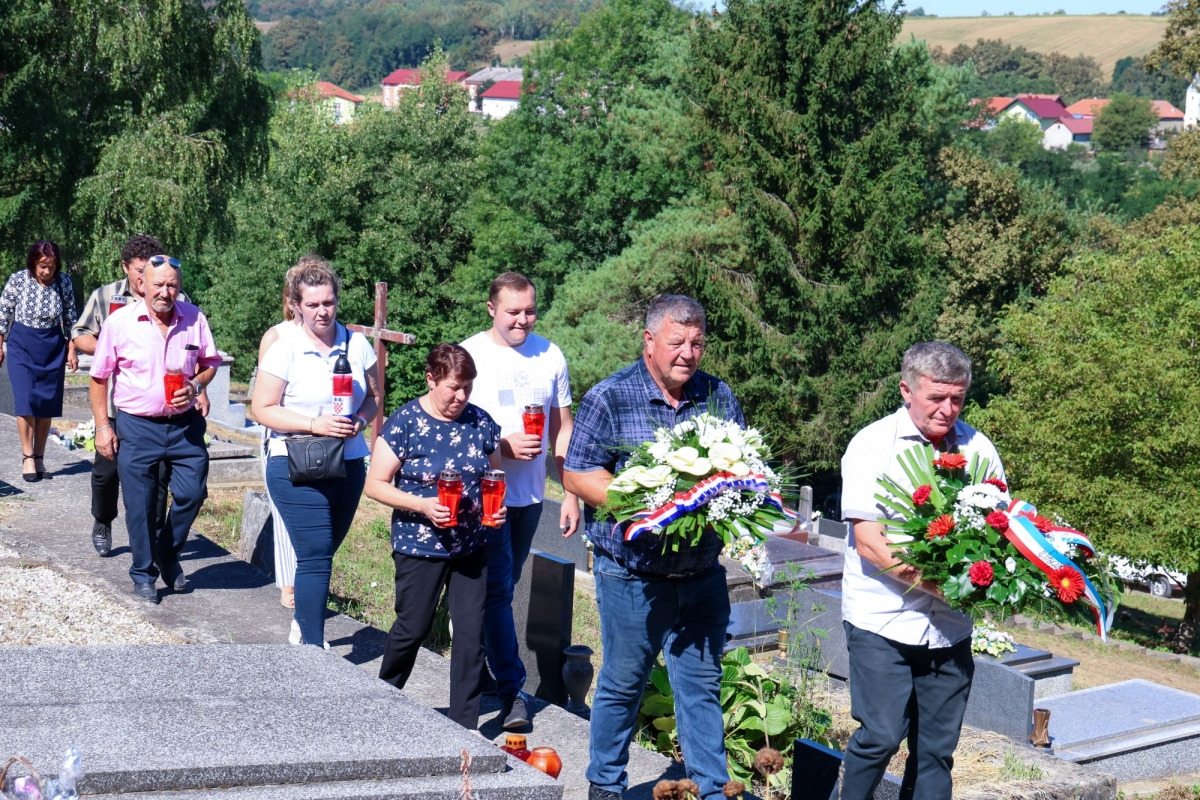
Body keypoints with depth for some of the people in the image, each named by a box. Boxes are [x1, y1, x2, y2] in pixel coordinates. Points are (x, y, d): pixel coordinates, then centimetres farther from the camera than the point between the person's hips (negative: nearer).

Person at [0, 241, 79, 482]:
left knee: (47, 404, 3)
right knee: (25, 401, -9)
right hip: (22, 346, -2)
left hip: (53, 348, 2)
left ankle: (39, 456, 12)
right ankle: (27, 457, -3)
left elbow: (70, 318, 3)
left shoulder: (63, 282, -6)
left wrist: (72, 350, 3)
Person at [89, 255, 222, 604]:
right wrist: (102, 425, -2)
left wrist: (196, 385, -9)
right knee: (140, 505, 4)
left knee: (192, 492, 1)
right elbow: (99, 377, 1)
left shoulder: (194, 318, 0)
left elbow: (210, 362, 12)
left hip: (184, 424, 2)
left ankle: (168, 556, 27)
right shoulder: (119, 322, -6)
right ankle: (143, 574, 21)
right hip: (136, 427, -2)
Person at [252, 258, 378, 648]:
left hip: (349, 465, 4)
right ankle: (313, 645, -4)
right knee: (315, 556, -10)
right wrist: (315, 424, -19)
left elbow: (374, 395, 13)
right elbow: (262, 409, -7)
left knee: (321, 553, 16)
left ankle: (303, 623, 36)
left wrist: (361, 419, -10)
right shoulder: (284, 350, -7)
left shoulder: (357, 344, 4)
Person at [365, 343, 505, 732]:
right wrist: (422, 505, -21)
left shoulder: (481, 423, 3)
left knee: (471, 633, 2)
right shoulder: (405, 423, -10)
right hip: (419, 548, -3)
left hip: (471, 547, 4)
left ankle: (465, 723, 12)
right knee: (412, 628, 8)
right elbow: (375, 485, -9)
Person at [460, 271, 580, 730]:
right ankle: (512, 691, -5)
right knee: (497, 590, -8)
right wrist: (503, 446, -20)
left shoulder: (550, 356, 6)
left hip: (529, 495, 4)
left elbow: (563, 429, 11)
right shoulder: (470, 355, -6)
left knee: (502, 587, 15)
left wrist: (572, 495, 6)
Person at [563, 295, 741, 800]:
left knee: (703, 684, 8)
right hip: (633, 573, -3)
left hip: (702, 573, 3)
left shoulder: (718, 397, 6)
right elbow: (577, 475, -7)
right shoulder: (610, 398, -7)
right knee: (622, 683, 10)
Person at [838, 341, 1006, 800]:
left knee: (937, 746, 7)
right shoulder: (873, 446, -5)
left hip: (950, 625, 4)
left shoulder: (977, 448, 7)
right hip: (882, 620, -4)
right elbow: (868, 543, -12)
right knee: (881, 736, -7)